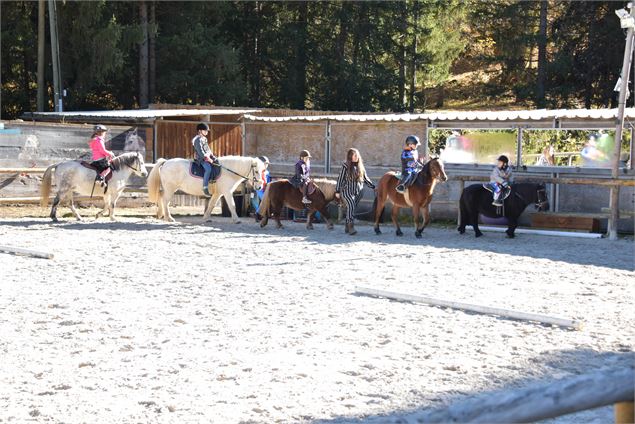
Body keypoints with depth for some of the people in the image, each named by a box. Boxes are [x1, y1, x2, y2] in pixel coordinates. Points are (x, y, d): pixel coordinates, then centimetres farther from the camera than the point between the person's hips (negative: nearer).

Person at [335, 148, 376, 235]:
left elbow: (365, 179, 16)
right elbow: (340, 179, -2)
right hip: (347, 191, -5)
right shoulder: (346, 166, -5)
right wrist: (337, 191, -3)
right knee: (351, 205, -21)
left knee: (352, 208, 7)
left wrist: (373, 187, 12)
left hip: (358, 192, 5)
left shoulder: (360, 166, 9)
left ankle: (347, 227, 15)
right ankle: (351, 226, -25)